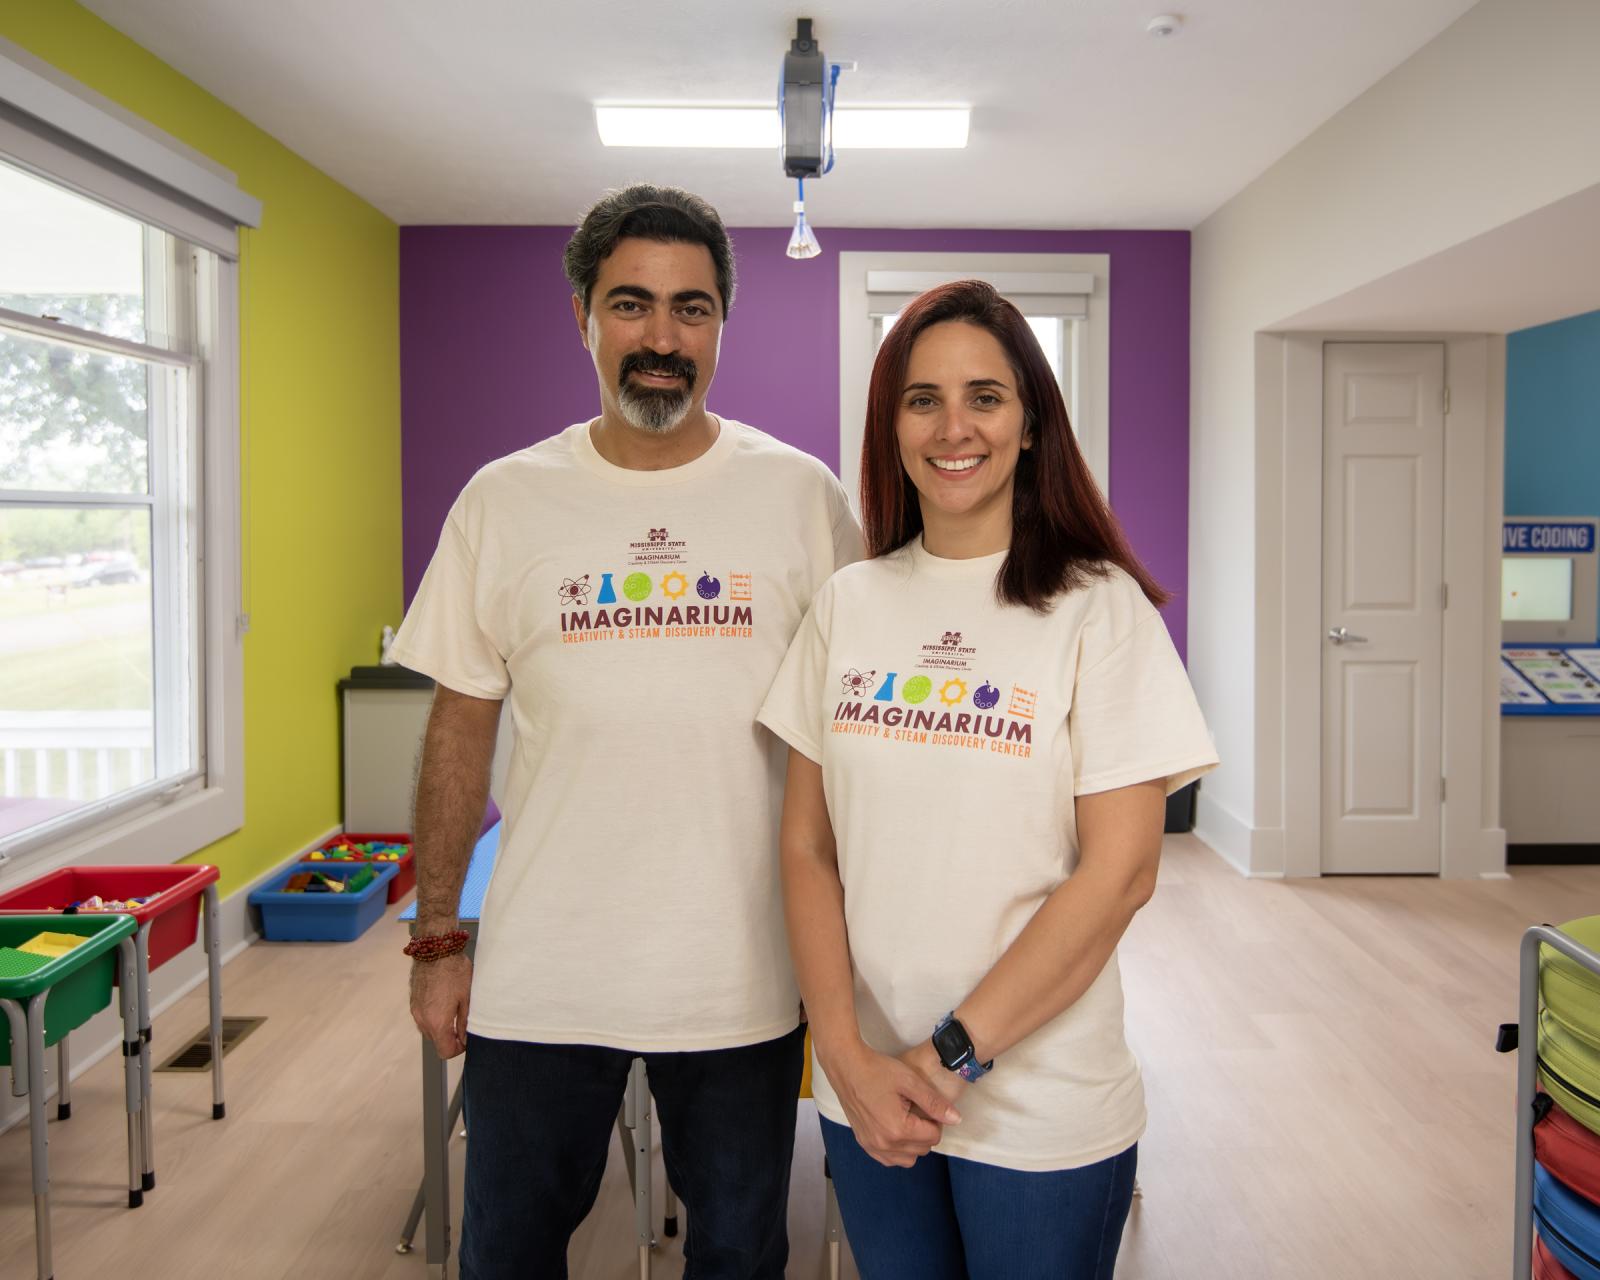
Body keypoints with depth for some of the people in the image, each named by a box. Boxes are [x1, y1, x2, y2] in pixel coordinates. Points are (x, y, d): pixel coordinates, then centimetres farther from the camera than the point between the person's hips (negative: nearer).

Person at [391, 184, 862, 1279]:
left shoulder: (802, 494, -3)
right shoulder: (504, 502, -1)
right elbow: (462, 729, 4)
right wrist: (437, 941, 4)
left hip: (745, 976, 0)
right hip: (538, 978, 1)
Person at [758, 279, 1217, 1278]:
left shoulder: (1098, 607, -9)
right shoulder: (849, 603, 1)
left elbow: (1120, 871, -13)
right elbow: (808, 848, 2)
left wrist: (950, 1058, -13)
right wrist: (849, 1055, -8)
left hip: (1043, 1111, -3)